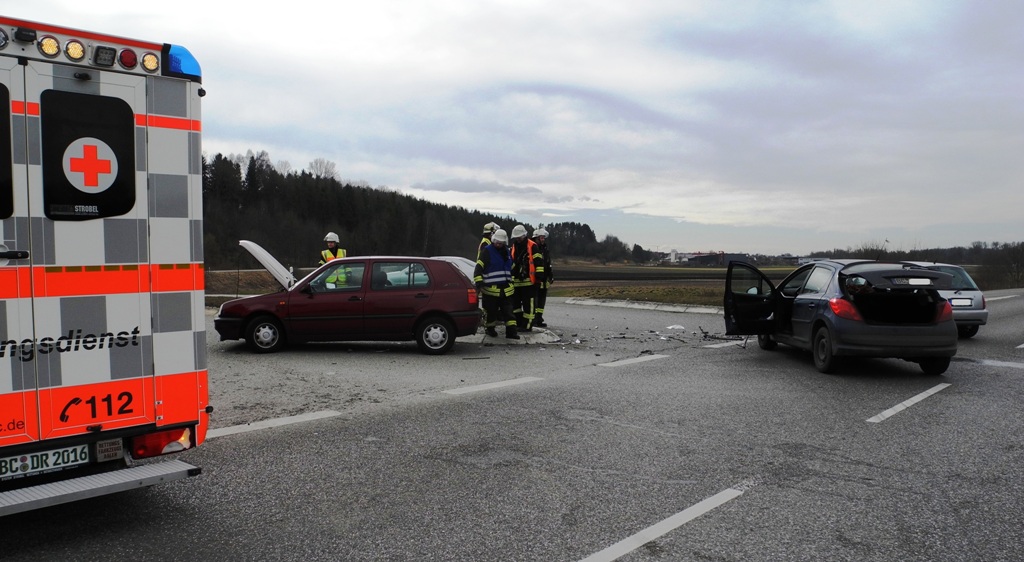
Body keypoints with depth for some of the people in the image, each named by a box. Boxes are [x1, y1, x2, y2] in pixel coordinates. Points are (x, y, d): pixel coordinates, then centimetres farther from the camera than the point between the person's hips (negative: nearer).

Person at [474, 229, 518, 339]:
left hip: (505, 289, 5)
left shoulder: (506, 252, 14)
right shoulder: (487, 251, -7)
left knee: (508, 311, 0)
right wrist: (478, 282, -23)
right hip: (490, 288, -5)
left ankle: (511, 331, -2)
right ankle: (489, 328, 22)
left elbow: (511, 268, 28)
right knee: (491, 310, 3)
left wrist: (512, 282, 30)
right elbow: (479, 268, -14)